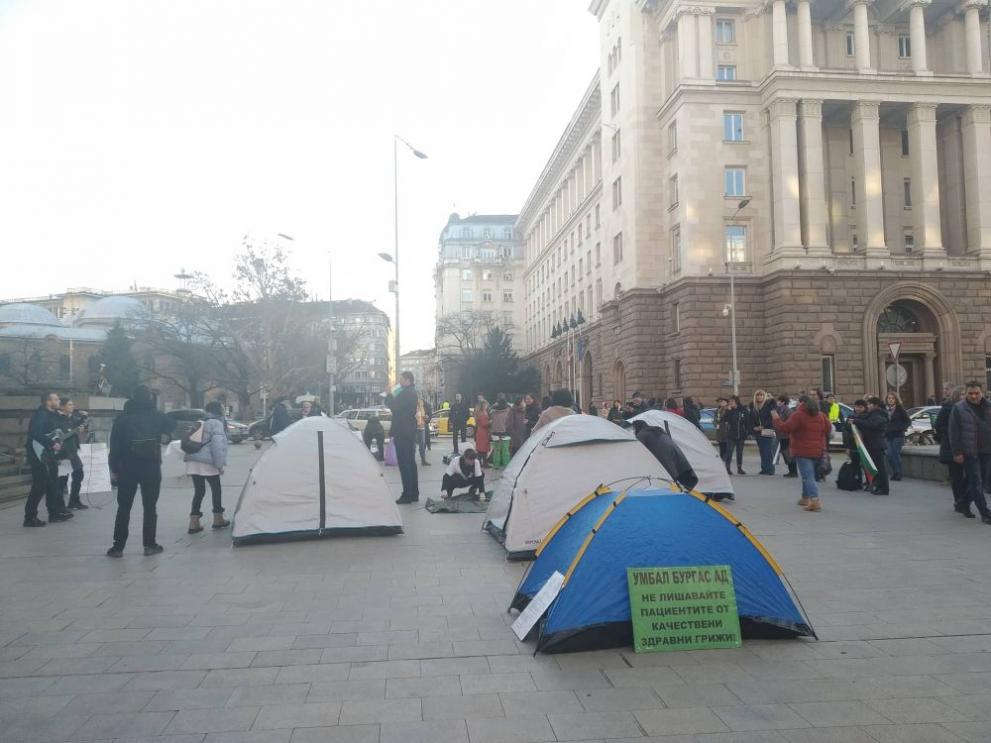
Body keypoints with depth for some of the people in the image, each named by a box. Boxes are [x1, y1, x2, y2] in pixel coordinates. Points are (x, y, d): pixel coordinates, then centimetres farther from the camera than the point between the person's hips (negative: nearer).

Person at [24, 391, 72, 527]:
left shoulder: (53, 415, 13)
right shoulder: (41, 415, -16)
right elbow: (36, 434, -28)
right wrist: (52, 444, -24)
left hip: (49, 455, 10)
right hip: (39, 455, -10)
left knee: (52, 484, 14)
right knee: (40, 486, -7)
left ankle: (56, 512, 23)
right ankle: (30, 517, 1)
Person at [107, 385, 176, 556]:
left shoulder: (122, 418, -1)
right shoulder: (157, 416, -1)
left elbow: (115, 445, -1)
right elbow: (173, 428, 17)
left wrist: (114, 468, 5)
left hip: (127, 468, 0)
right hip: (151, 467, 0)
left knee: (124, 507, 7)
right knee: (150, 507, 6)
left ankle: (118, 547, 7)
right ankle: (150, 545, 7)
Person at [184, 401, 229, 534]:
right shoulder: (217, 423, -6)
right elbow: (217, 445, -16)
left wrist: (187, 458, 23)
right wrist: (220, 464, -12)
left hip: (193, 461, 7)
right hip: (207, 462, -7)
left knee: (199, 490, 10)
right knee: (216, 489, 9)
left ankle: (194, 523, 4)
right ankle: (218, 519, 18)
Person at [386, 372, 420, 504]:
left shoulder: (406, 393, -16)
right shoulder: (412, 393, 16)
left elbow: (394, 406, -21)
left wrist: (389, 395, -8)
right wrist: (391, 396, 11)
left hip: (402, 433, -10)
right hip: (410, 432, 10)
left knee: (404, 464, -7)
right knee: (411, 463, 13)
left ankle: (407, 494, -7)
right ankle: (414, 493, 18)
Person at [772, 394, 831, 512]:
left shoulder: (798, 415, -12)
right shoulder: (821, 415, 10)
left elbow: (785, 429, -16)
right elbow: (828, 429, 16)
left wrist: (776, 419, -2)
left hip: (803, 451, -7)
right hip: (818, 451, 7)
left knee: (808, 476, -10)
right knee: (808, 475, 20)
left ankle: (815, 500, -22)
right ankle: (805, 498, 29)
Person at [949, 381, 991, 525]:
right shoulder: (959, 408, -5)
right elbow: (954, 432, -6)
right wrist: (957, 452, -11)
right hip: (970, 452, -5)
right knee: (976, 483, -2)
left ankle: (964, 503, 28)